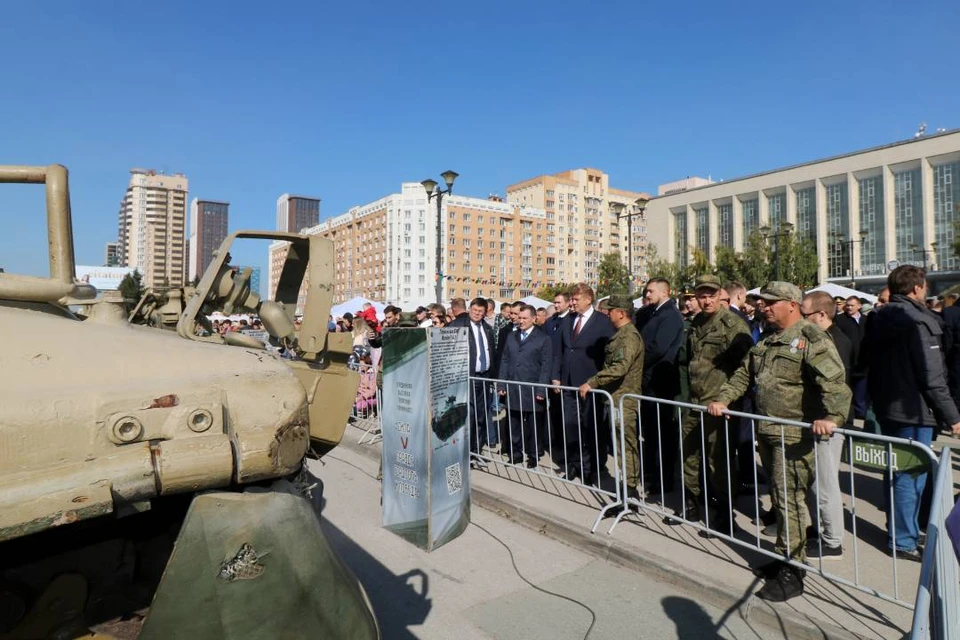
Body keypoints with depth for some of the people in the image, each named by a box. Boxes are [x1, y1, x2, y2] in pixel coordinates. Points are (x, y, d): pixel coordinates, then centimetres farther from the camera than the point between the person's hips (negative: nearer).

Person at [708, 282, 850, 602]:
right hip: (767, 431, 8)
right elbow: (744, 375, 19)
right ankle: (785, 555, 31)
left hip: (794, 435, -8)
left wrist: (832, 416, -37)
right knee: (778, 498, 17)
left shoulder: (812, 339, -12)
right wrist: (722, 400, 10)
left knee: (789, 500, -3)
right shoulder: (766, 341, 15)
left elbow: (834, 382, -23)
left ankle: (792, 573, 9)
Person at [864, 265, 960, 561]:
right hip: (912, 410, -8)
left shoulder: (878, 319, 8)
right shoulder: (917, 321, -17)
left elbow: (871, 363, 14)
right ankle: (904, 540, 9)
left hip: (886, 407, 8)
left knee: (895, 471, 18)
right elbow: (932, 377, -18)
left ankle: (897, 530, 31)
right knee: (911, 475, 0)